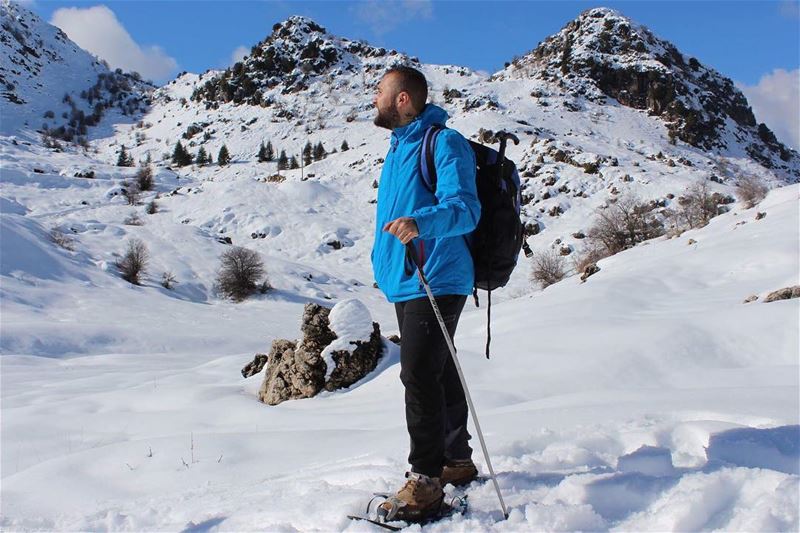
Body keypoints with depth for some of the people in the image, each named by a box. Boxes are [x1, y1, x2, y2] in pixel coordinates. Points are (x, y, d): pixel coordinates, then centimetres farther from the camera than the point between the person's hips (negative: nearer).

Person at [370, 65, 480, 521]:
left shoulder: (445, 143, -12)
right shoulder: (399, 146, 18)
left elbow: (465, 209, -24)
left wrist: (420, 223, -42)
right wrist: (385, 260, 33)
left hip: (436, 281, -9)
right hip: (405, 282, 10)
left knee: (420, 375, -13)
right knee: (439, 374, 16)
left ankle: (426, 479, -5)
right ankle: (457, 462, 28)